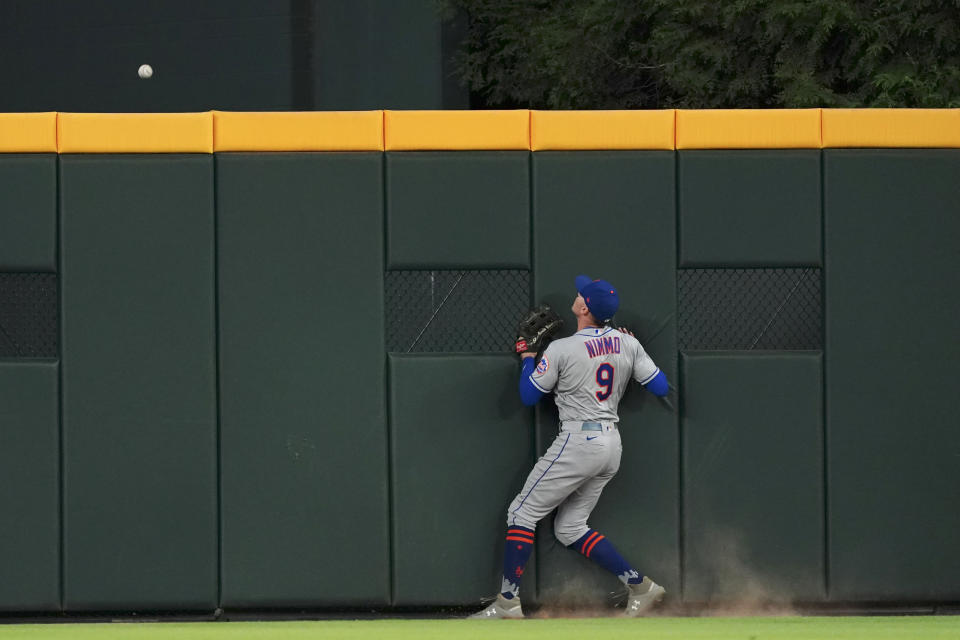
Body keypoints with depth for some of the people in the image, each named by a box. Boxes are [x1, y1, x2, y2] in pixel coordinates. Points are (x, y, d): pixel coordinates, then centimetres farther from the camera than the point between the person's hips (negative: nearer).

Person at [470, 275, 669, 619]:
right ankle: (640, 586, 9)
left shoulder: (561, 349, -12)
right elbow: (661, 386, 9)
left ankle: (508, 601, -1)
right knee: (570, 527, 16)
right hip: (612, 446, 7)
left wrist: (528, 359, 16)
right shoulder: (627, 344, 3)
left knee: (522, 512, 2)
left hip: (578, 442, -7)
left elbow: (529, 396, -2)